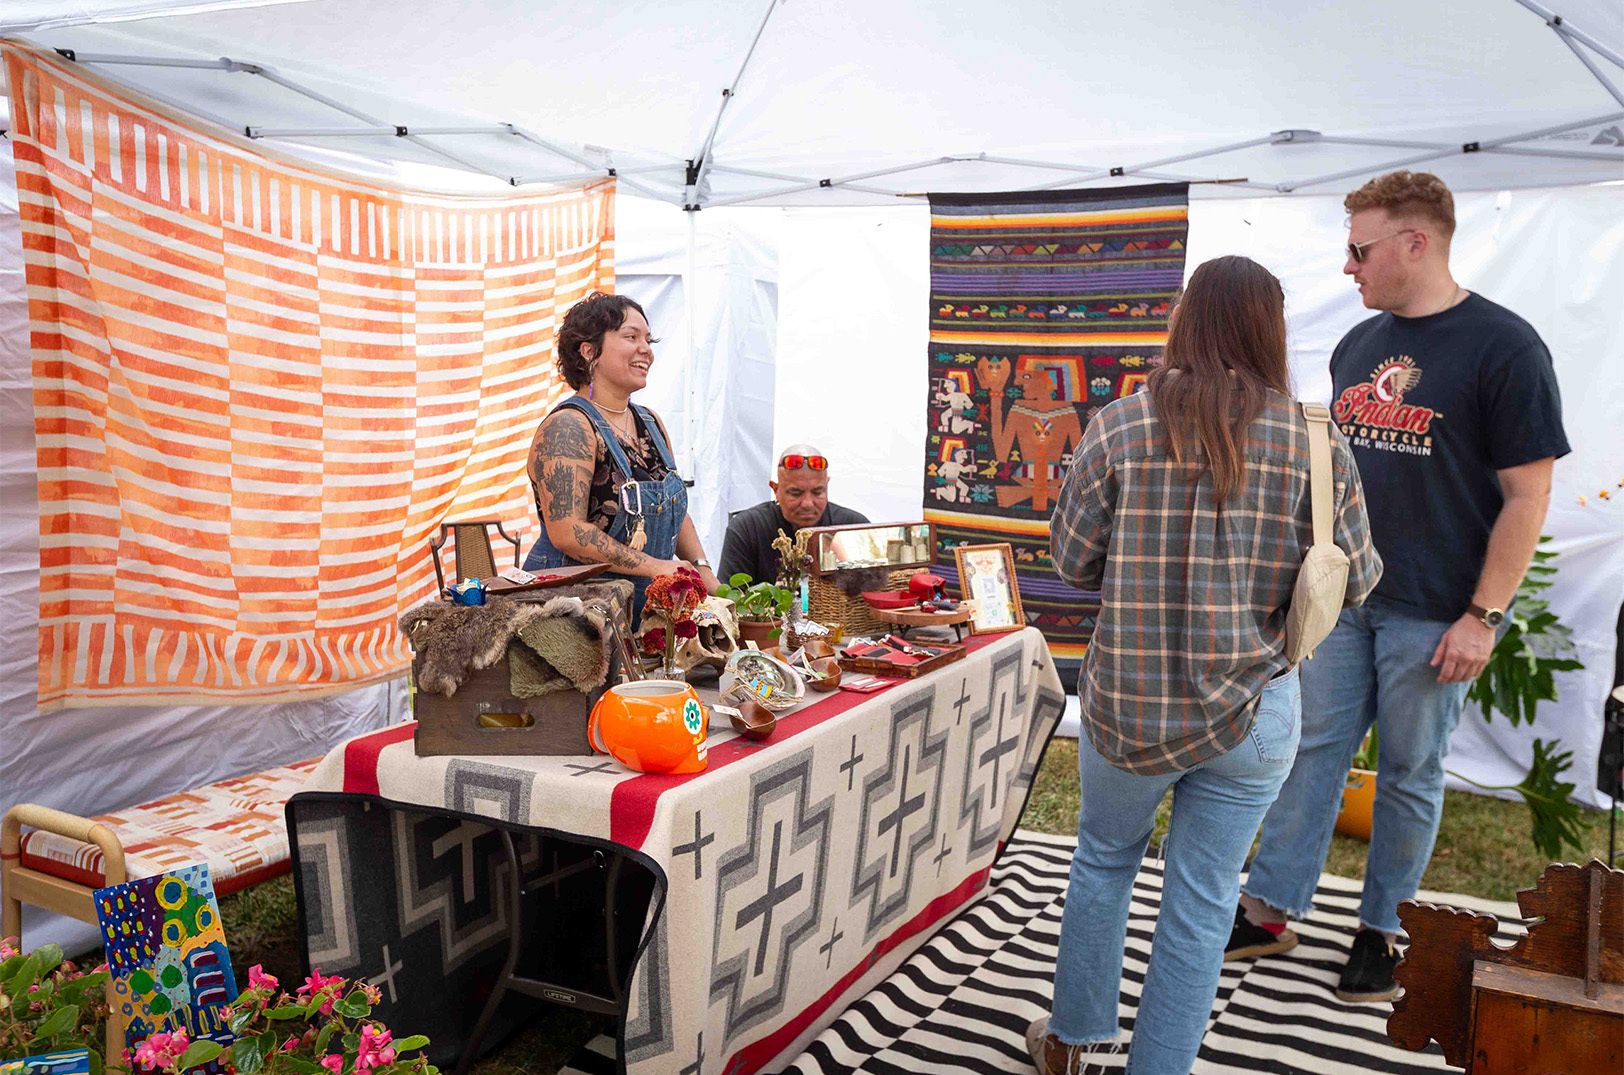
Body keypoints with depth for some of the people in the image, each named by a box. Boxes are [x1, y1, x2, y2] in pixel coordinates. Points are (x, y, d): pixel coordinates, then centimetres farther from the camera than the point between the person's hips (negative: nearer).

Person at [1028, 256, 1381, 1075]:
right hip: (1251, 711, 0)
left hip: (1127, 701, 1)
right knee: (1200, 902, 14)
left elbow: (1071, 559, -1)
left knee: (1103, 859, 23)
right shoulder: (1316, 445, -8)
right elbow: (1355, 581, 0)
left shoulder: (1119, 427, -8)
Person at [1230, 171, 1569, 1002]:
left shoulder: (1503, 346, -11)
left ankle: (1380, 928, 24)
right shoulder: (1358, 345, 8)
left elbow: (1527, 496, -11)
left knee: (1410, 772, 8)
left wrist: (1482, 616, -14)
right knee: (1313, 748, 9)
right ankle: (1270, 910, 19)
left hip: (1432, 615, -5)